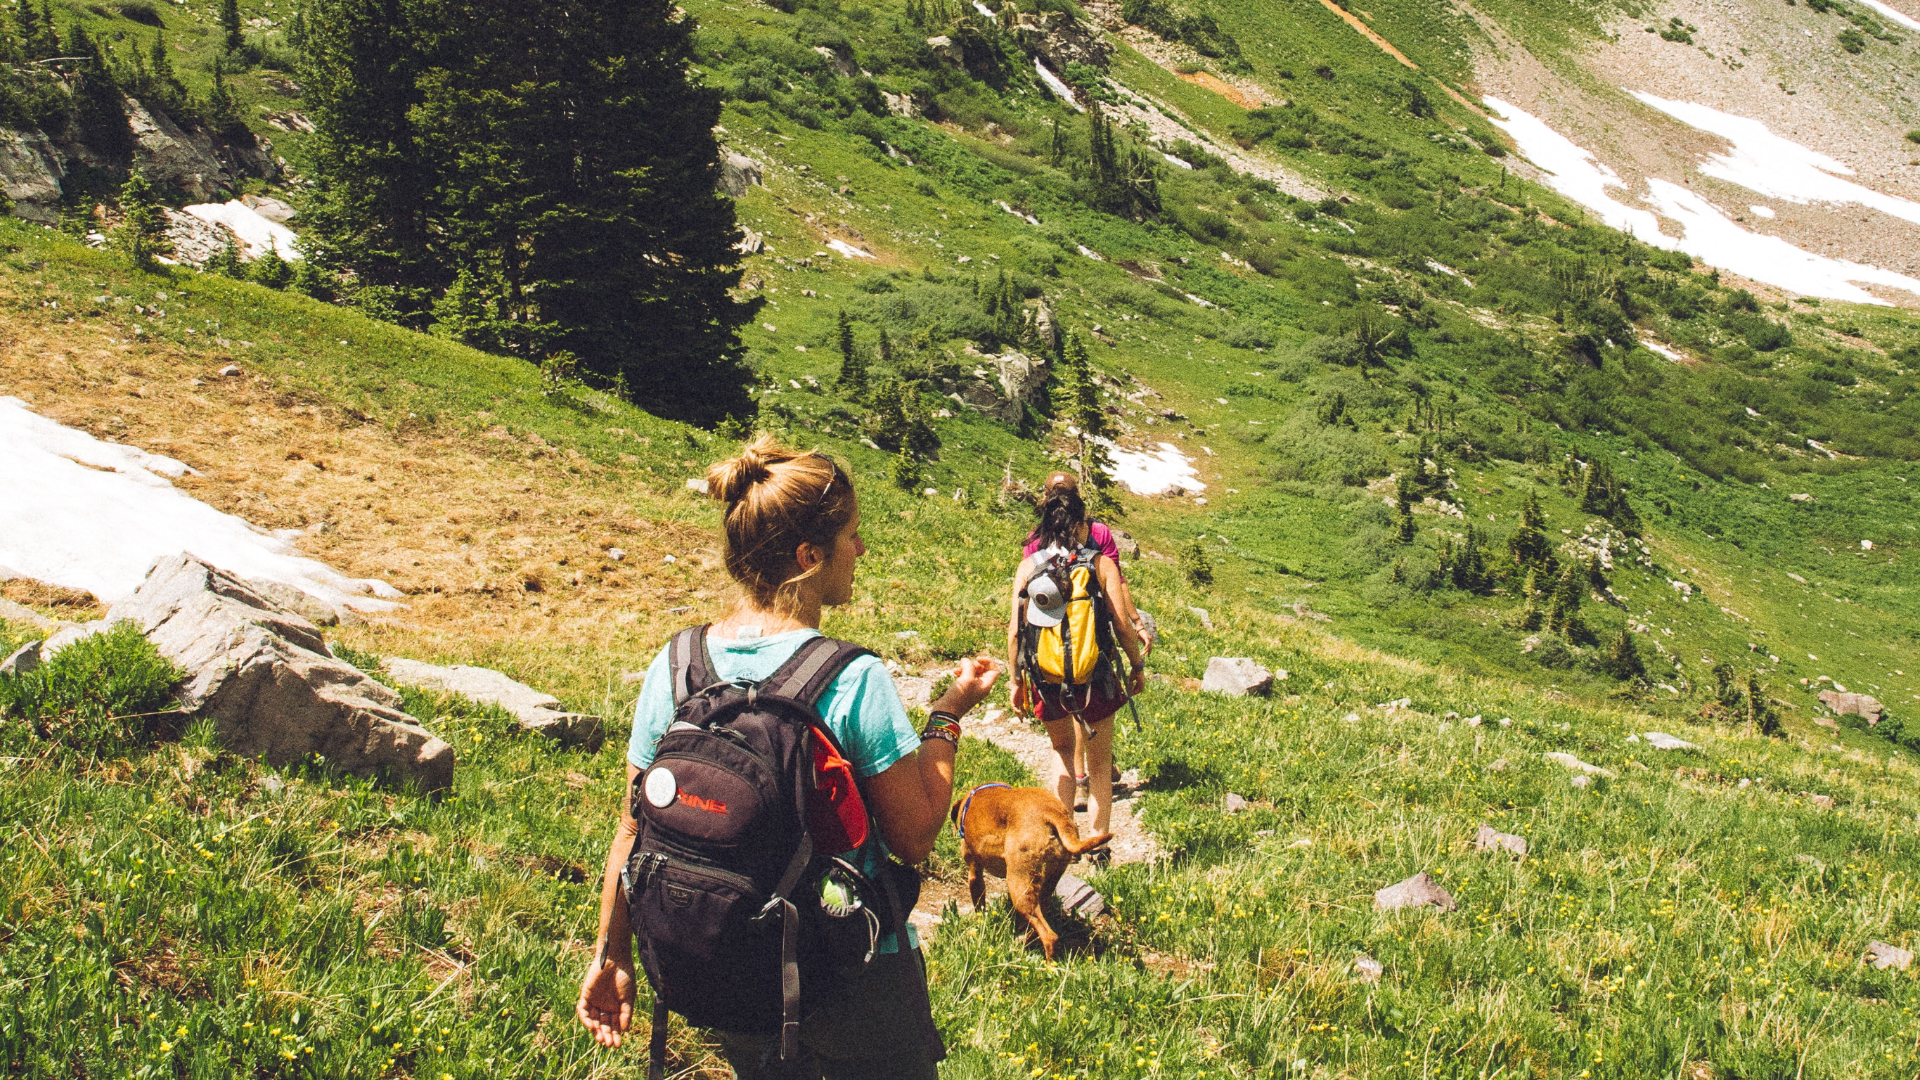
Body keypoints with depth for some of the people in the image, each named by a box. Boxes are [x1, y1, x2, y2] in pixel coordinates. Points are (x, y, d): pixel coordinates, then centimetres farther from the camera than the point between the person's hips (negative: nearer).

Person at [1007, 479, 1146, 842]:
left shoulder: (1028, 566, -1)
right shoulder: (1101, 564, -5)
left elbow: (1015, 631, -2)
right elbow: (1122, 624, -8)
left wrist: (1016, 679, 9)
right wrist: (1137, 666, 7)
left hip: (1046, 678, 2)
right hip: (1094, 674, -2)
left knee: (1062, 749, 27)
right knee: (1099, 761, 18)